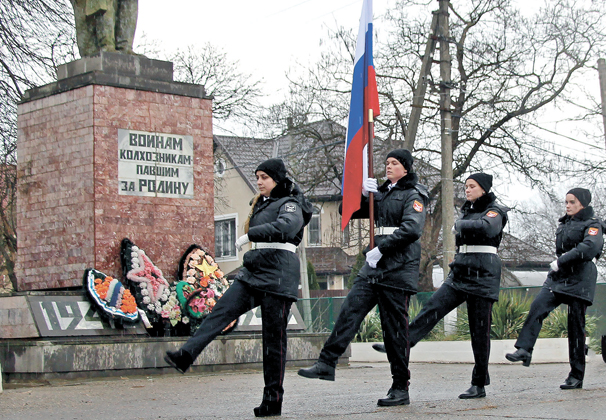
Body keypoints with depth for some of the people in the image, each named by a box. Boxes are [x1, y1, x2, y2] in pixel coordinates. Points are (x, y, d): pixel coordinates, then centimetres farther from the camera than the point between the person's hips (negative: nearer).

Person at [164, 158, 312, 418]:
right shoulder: (261, 204, 23)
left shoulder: (290, 204, -4)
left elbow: (285, 226, -26)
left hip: (278, 275, -8)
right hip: (254, 272, 8)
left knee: (274, 336, -6)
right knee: (221, 311, -14)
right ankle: (186, 355, -29)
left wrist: (250, 234, -31)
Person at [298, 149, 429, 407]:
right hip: (375, 267, 7)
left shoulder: (413, 195, -2)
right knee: (350, 310, -7)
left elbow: (411, 229, -18)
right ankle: (327, 363, -11)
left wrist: (381, 249, -18)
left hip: (399, 268, -7)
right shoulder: (382, 192, 21)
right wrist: (363, 195, -1)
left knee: (395, 327, -4)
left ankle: (401, 389, 2)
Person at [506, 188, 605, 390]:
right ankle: (524, 349, -30)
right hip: (558, 277, 6)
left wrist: (561, 261, -20)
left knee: (576, 325, -4)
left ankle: (576, 376, 3)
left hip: (579, 280, -6)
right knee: (537, 307, -20)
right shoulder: (564, 223, 19)